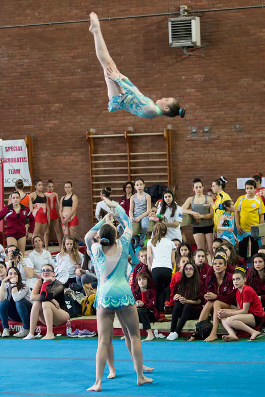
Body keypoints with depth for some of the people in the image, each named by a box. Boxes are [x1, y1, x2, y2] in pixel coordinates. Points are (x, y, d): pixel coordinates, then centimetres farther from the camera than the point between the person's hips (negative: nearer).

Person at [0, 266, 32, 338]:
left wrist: (14, 283, -29)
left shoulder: (24, 287, -17)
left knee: (19, 301, -34)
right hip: (14, 316, 4)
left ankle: (26, 329, -25)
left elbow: (16, 298, -37)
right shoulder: (6, 286, -5)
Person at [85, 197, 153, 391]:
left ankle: (98, 382, -6)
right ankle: (140, 376, 14)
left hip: (104, 296, 1)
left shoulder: (95, 249, 5)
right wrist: (115, 206, 33)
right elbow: (128, 224, 20)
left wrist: (104, 221, 35)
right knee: (135, 336, 11)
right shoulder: (122, 245, 4)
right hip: (123, 294, -1)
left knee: (103, 341, -1)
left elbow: (88, 236, 27)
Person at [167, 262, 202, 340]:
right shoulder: (179, 283, 14)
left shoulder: (199, 284, 3)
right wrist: (176, 297, -11)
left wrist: (187, 301, -19)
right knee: (177, 304, -30)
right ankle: (171, 331, -39)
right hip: (180, 311, 3)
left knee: (187, 306, -35)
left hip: (195, 310, -3)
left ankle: (176, 332, -42)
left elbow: (199, 301, -4)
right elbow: (174, 298, 13)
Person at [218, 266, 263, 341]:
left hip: (256, 317, -10)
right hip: (249, 315, 10)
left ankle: (253, 332, -24)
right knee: (223, 318, 1)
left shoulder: (247, 290, -14)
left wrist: (228, 313, -13)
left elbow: (244, 311, -16)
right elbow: (239, 309, 12)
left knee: (229, 320, -26)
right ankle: (233, 335, -24)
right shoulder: (238, 292, 14)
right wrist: (226, 310, -3)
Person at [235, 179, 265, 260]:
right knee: (242, 250, 8)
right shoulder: (241, 199, 1)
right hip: (242, 229, 1)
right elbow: (237, 212, 7)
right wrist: (237, 225, -1)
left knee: (255, 250, 7)